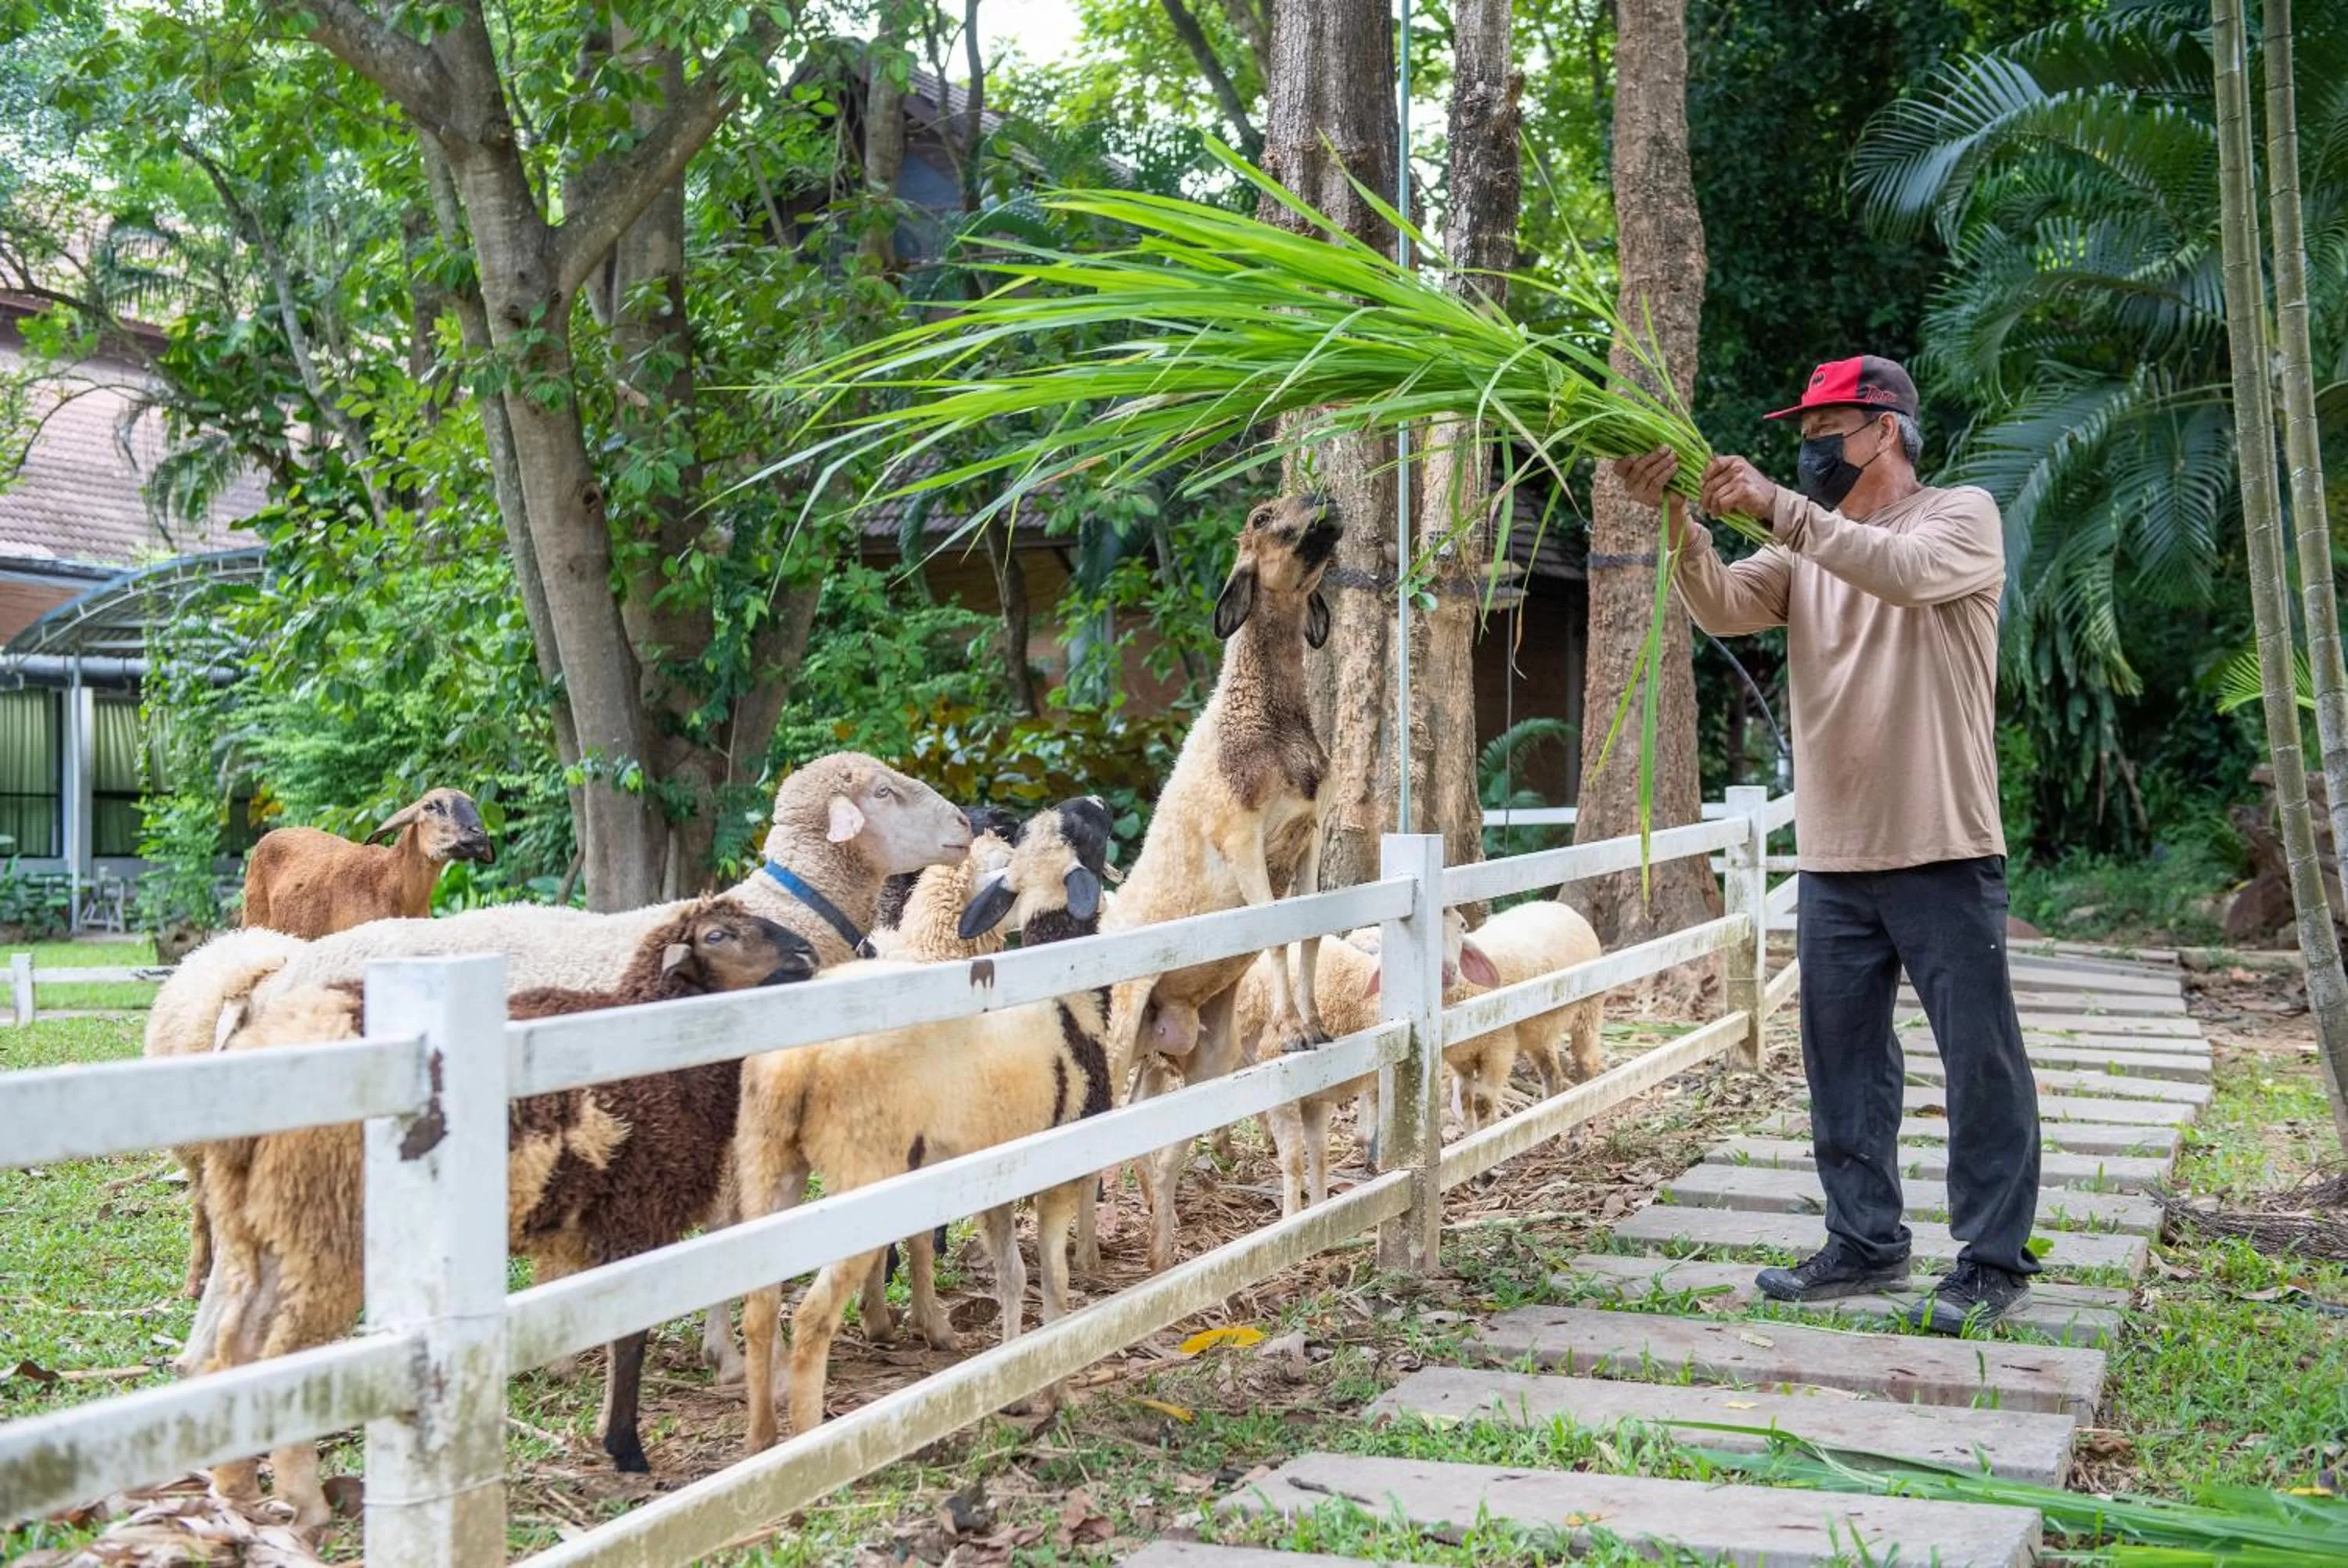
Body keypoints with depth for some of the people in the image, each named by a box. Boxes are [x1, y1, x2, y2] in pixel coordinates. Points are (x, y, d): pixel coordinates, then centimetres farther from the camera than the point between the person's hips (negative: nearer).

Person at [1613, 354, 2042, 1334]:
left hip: (1942, 851, -6)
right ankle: (1865, 1243, 24)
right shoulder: (1803, 546, 12)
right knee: (1843, 1060, 12)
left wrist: (1775, 507, -27)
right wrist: (1676, 521, -20)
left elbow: (1906, 572, -24)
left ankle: (1995, 1262, 8)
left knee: (1979, 1058, 0)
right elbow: (1723, 610, -4)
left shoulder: (1962, 516, -2)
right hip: (1832, 858, 6)